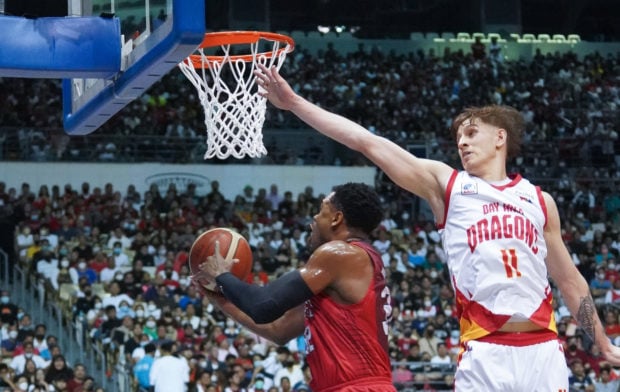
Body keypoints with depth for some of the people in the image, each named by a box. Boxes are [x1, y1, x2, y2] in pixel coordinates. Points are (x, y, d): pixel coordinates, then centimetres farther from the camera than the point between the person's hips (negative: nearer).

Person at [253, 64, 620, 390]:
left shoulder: (540, 201, 15)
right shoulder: (446, 184, 9)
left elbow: (570, 280, 22)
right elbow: (367, 142, 2)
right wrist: (295, 102, -3)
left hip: (541, 349, 2)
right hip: (484, 352, -2)